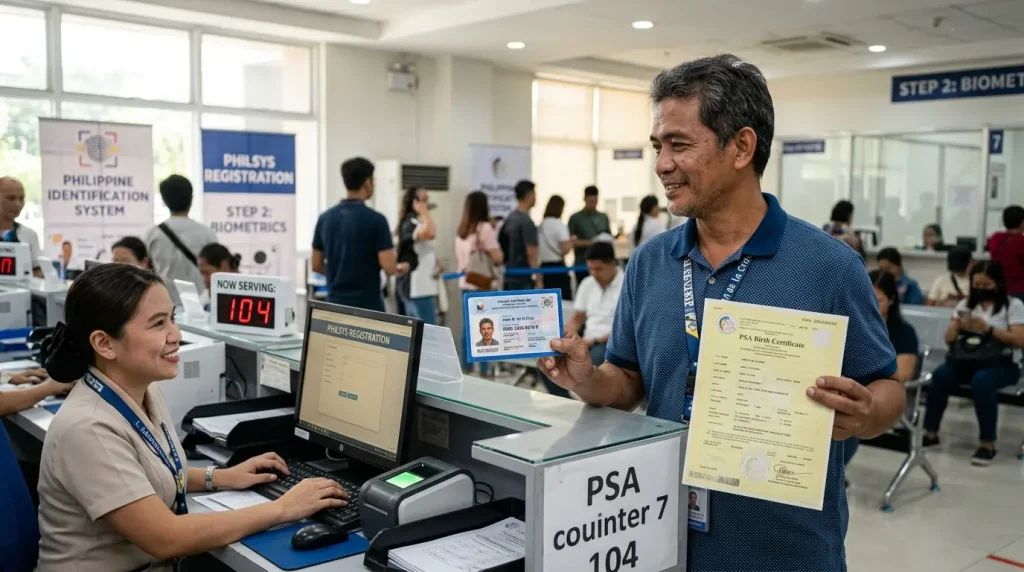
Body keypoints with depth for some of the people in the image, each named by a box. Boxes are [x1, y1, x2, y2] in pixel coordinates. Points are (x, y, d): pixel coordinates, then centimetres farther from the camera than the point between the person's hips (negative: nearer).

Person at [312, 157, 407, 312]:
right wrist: (399, 268, 7)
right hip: (367, 306, -6)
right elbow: (388, 267, -16)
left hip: (335, 304, 6)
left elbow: (316, 265, 10)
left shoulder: (325, 218, 4)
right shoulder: (375, 220, -13)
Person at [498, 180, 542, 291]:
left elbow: (502, 245, 17)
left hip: (509, 276, 9)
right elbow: (531, 253, -19)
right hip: (523, 278, -9)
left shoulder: (510, 218, 11)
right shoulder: (526, 222, -16)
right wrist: (538, 279, -17)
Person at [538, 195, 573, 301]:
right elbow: (565, 249, -17)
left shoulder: (541, 225, 8)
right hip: (558, 267, -7)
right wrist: (571, 242, 2)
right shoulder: (560, 225, -11)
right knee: (565, 300, -2)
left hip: (544, 266, 7)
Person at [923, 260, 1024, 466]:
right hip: (969, 361, 4)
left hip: (1002, 364, -4)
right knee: (940, 375, -27)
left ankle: (988, 443, -25)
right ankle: (931, 432, -16)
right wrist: (958, 326, -11)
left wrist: (988, 329, -21)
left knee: (982, 381, -37)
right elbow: (949, 339, 12)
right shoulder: (966, 304, 14)